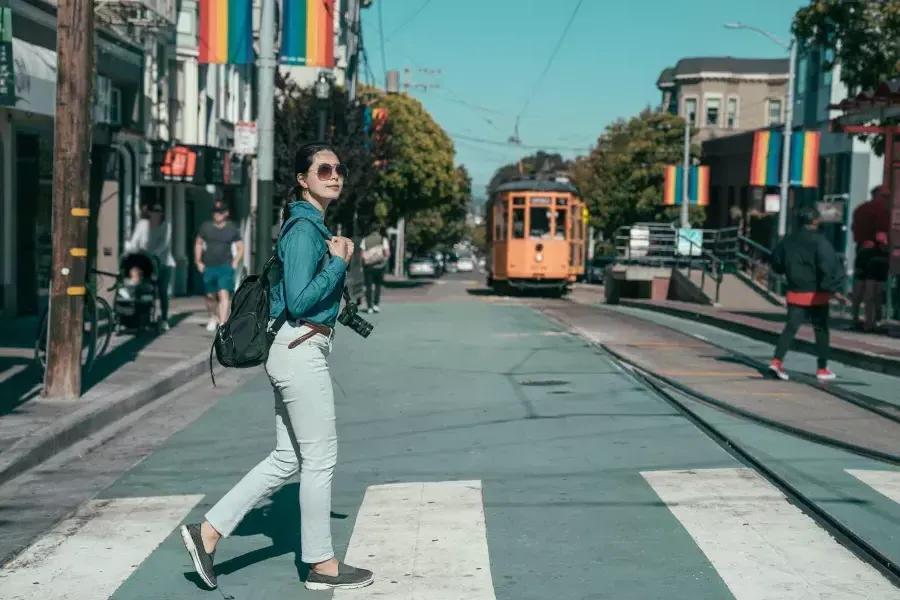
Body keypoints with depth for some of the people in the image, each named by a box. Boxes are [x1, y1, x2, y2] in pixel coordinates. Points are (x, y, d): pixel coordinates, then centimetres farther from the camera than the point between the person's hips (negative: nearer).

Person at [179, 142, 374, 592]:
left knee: (287, 459, 13)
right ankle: (321, 564, 15)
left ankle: (208, 531, 14)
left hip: (295, 352, 10)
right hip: (301, 352, -10)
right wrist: (338, 263, -14)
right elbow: (300, 301, -22)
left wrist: (337, 260, 10)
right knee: (320, 458, 1)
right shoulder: (304, 230, -15)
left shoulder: (312, 226, 16)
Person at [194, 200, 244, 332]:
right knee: (210, 296, 13)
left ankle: (222, 324, -23)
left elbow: (240, 247, 7)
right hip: (208, 267, 3)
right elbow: (198, 243, 14)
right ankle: (213, 318, 39)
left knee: (224, 294, -17)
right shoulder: (206, 227, 4)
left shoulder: (232, 229, 1)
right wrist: (198, 262, 7)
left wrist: (235, 262, -4)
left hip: (225, 267, -3)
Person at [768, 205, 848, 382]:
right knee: (821, 330, 8)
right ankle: (822, 369, 14)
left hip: (795, 293, 4)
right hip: (817, 294, -4)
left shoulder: (788, 239, 5)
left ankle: (777, 360, -14)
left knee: (791, 327, 4)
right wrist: (834, 289, -20)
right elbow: (829, 265, -22)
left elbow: (776, 261, 14)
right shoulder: (819, 241, -13)